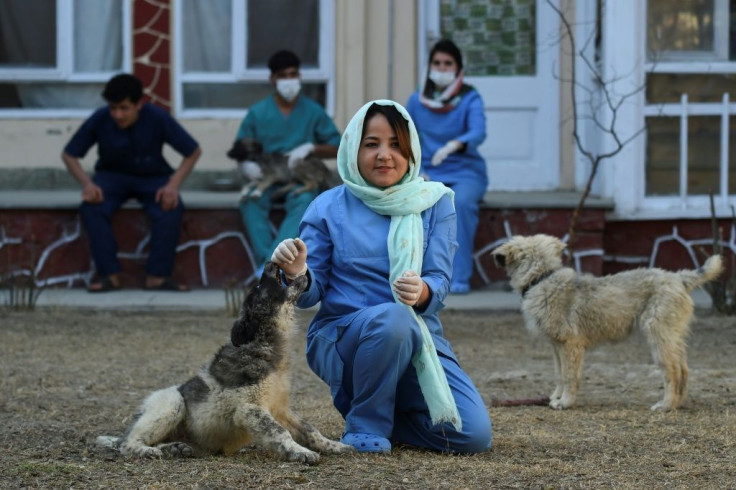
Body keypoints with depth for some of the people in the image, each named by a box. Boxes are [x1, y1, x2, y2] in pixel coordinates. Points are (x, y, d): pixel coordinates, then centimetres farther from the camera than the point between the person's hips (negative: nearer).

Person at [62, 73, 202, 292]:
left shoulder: (158, 118, -18)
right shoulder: (99, 120, -16)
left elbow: (193, 152, -10)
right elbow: (69, 154, -6)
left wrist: (173, 184, -24)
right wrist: (86, 183, -24)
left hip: (153, 177, -1)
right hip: (112, 176, 1)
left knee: (171, 208, -33)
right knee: (91, 207, -31)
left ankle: (157, 275, -25)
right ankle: (109, 274, -25)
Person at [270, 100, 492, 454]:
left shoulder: (433, 203, 4)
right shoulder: (329, 208, 0)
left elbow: (440, 281, -6)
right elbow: (311, 294, -2)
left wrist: (422, 292, -31)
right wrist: (297, 275, -26)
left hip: (418, 339, 3)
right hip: (341, 340, -3)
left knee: (474, 434, -17)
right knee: (393, 318, -38)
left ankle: (386, 414, 14)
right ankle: (365, 427, -13)